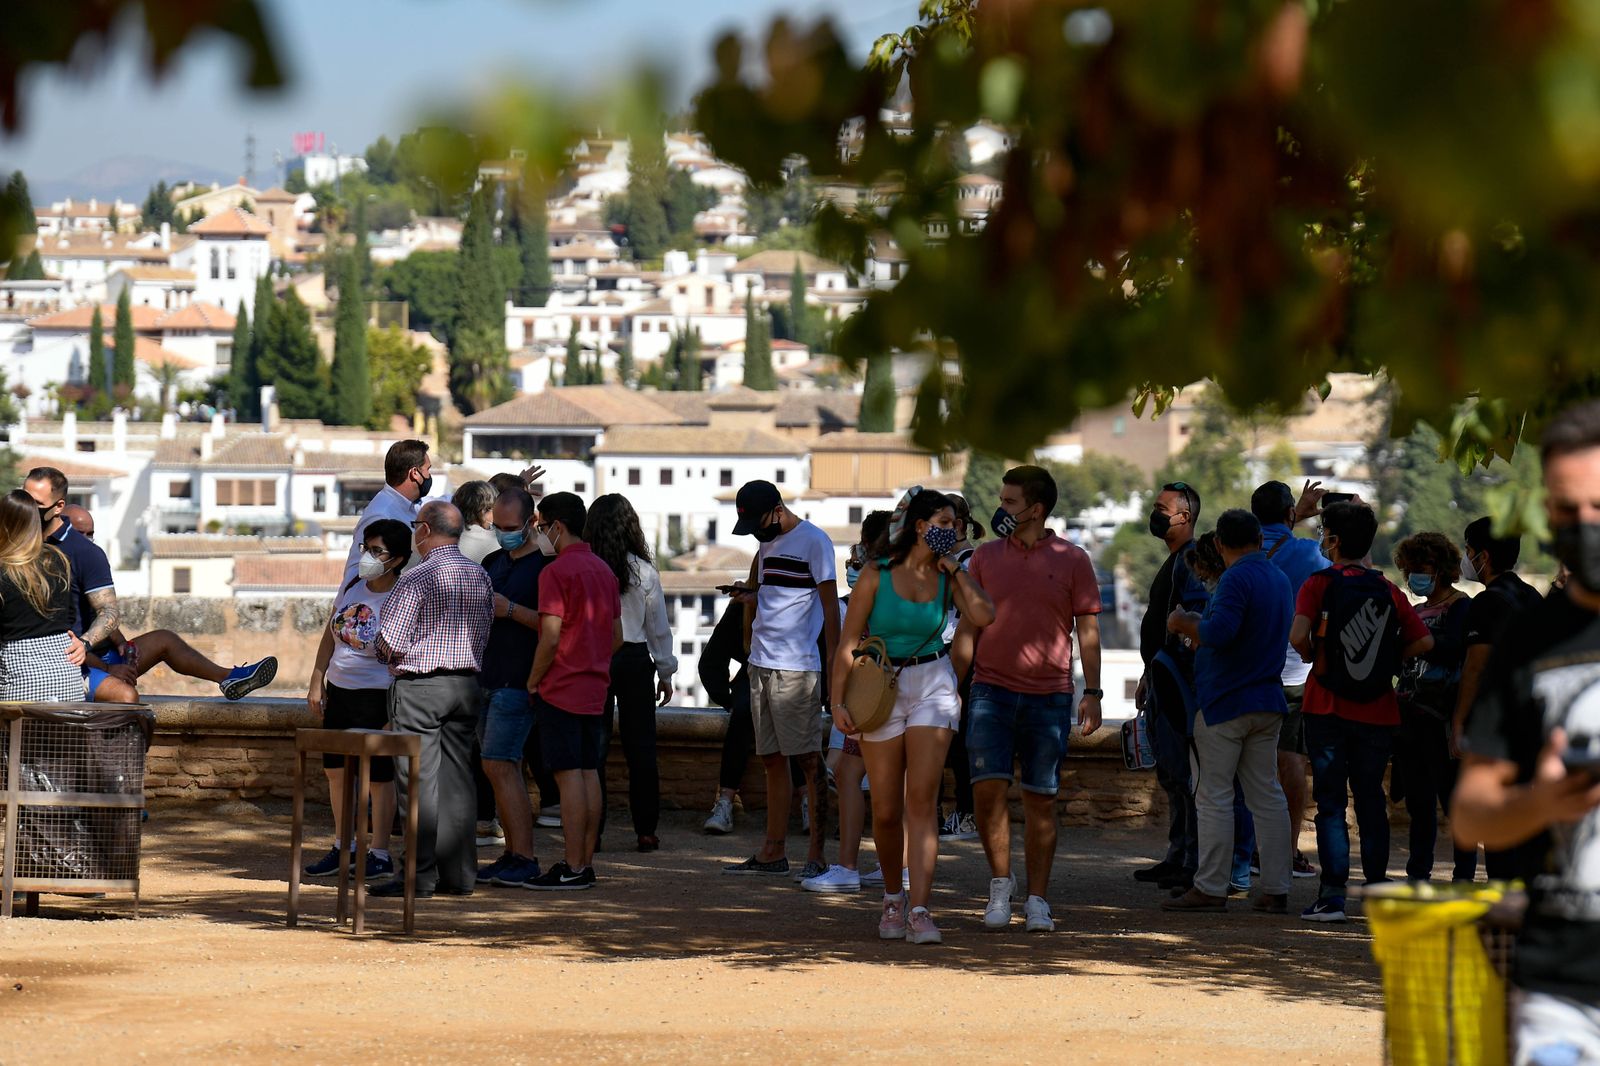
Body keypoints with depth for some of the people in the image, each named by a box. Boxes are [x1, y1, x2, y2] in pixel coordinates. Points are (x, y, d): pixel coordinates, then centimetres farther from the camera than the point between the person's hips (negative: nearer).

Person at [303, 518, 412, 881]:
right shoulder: (353, 586, 3)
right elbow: (330, 635, 14)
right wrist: (317, 682, 11)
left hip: (376, 696, -7)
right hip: (339, 689, 7)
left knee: (378, 775, -1)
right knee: (336, 769, 14)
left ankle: (380, 855, 9)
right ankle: (343, 846, 28)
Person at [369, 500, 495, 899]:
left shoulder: (416, 578, -13)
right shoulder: (480, 577, 9)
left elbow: (389, 640, -14)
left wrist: (386, 656, 7)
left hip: (419, 686, -7)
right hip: (467, 684, 7)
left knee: (419, 780, -5)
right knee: (457, 777, 9)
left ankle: (419, 875, -5)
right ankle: (459, 873, 9)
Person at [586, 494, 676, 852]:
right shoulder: (644, 571, -4)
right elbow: (659, 627, 4)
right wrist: (666, 673, 14)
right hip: (635, 658, 1)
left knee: (594, 743, 5)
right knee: (640, 744, 7)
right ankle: (646, 829, 8)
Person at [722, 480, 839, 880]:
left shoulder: (813, 541, -7)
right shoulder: (768, 543, 17)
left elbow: (830, 603, -9)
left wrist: (834, 659, -13)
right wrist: (749, 597, 11)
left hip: (797, 667, -8)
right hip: (761, 664, 8)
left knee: (807, 759, -6)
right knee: (772, 759, 10)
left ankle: (817, 854, -5)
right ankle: (773, 852, 14)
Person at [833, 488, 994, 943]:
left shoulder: (946, 576, 4)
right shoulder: (877, 575, -5)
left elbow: (983, 616, -14)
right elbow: (848, 642, -5)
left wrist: (953, 567, -6)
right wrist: (839, 701, -12)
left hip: (932, 685, 1)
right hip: (881, 688, -1)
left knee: (922, 801, -11)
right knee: (886, 811, 4)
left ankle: (919, 910, -15)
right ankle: (892, 897, 27)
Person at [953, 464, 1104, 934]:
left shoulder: (1072, 560, 2)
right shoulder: (986, 557, 8)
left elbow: (1087, 630, 4)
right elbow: (968, 627, 12)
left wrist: (1092, 692, -3)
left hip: (1050, 696, -1)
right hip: (992, 690, 1)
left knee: (1041, 799, 2)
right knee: (988, 788, -10)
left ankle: (1037, 899, 9)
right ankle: (1000, 882, 9)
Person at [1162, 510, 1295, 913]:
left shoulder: (1236, 578, -14)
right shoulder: (1279, 579, 14)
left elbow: (1219, 632, -25)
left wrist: (1183, 624, -7)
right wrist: (1198, 628, 26)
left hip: (1226, 703, -8)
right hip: (1268, 700, 8)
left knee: (1214, 797, -3)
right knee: (1267, 796, 8)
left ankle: (1210, 888, -3)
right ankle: (1275, 890, 8)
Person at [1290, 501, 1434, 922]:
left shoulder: (1320, 583, -5)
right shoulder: (1389, 591, 5)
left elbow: (1299, 635, -20)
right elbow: (1424, 641, 0)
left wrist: (1312, 658, 0)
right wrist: (1386, 660, 11)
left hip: (1328, 709, -3)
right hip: (1378, 711, 3)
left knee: (1330, 802, 0)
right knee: (1371, 800, 12)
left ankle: (1333, 895, -6)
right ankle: (1377, 891, 13)